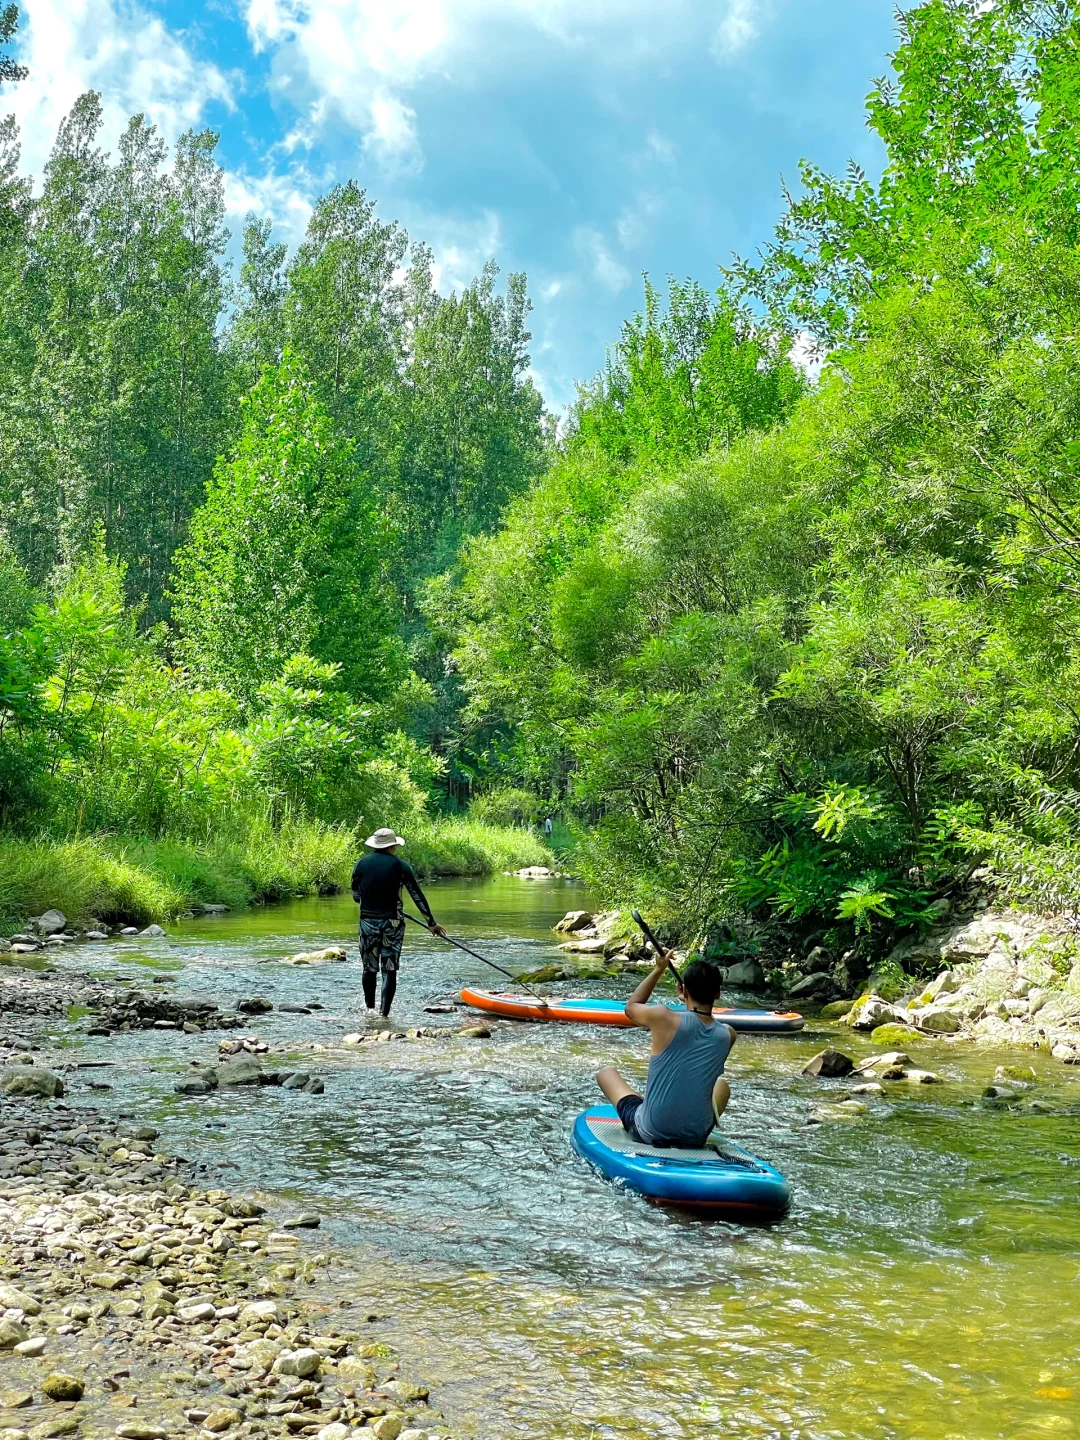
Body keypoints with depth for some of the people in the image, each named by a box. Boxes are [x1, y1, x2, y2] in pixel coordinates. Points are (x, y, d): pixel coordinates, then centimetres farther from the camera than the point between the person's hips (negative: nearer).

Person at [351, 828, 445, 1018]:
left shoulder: (362, 863, 1)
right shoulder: (400, 866, -4)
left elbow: (356, 896, 10)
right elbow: (418, 897, -1)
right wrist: (431, 923, 7)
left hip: (367, 922, 2)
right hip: (392, 924, -2)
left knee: (369, 968, 15)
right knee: (389, 970, 2)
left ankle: (370, 1008, 26)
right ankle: (384, 1014, -4)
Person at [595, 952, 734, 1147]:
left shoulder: (663, 1018, -16)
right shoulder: (727, 1035, -7)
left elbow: (631, 1006, 7)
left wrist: (658, 970, 13)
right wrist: (689, 1001, 17)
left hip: (649, 1134, -3)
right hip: (697, 1139, 3)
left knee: (606, 1072, 21)